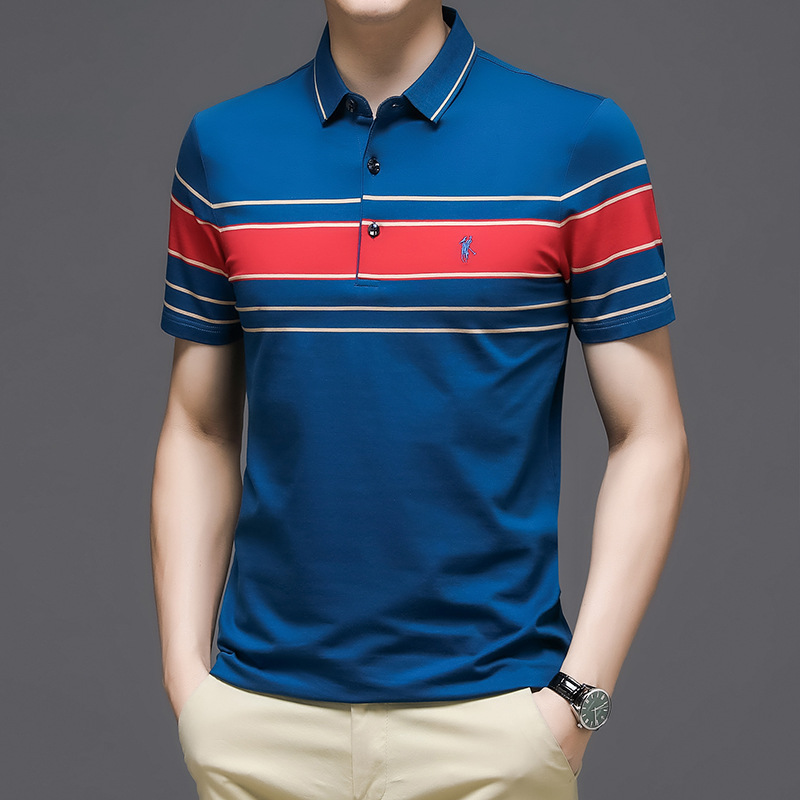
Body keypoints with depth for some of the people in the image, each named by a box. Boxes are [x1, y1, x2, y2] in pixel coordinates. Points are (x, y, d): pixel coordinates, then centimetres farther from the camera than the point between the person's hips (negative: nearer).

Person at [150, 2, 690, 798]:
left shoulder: (582, 138, -5)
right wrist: (185, 673, 1)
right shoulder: (219, 145, 3)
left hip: (490, 709, -2)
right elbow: (199, 429, 7)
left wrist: (576, 698, -9)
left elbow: (648, 437, -4)